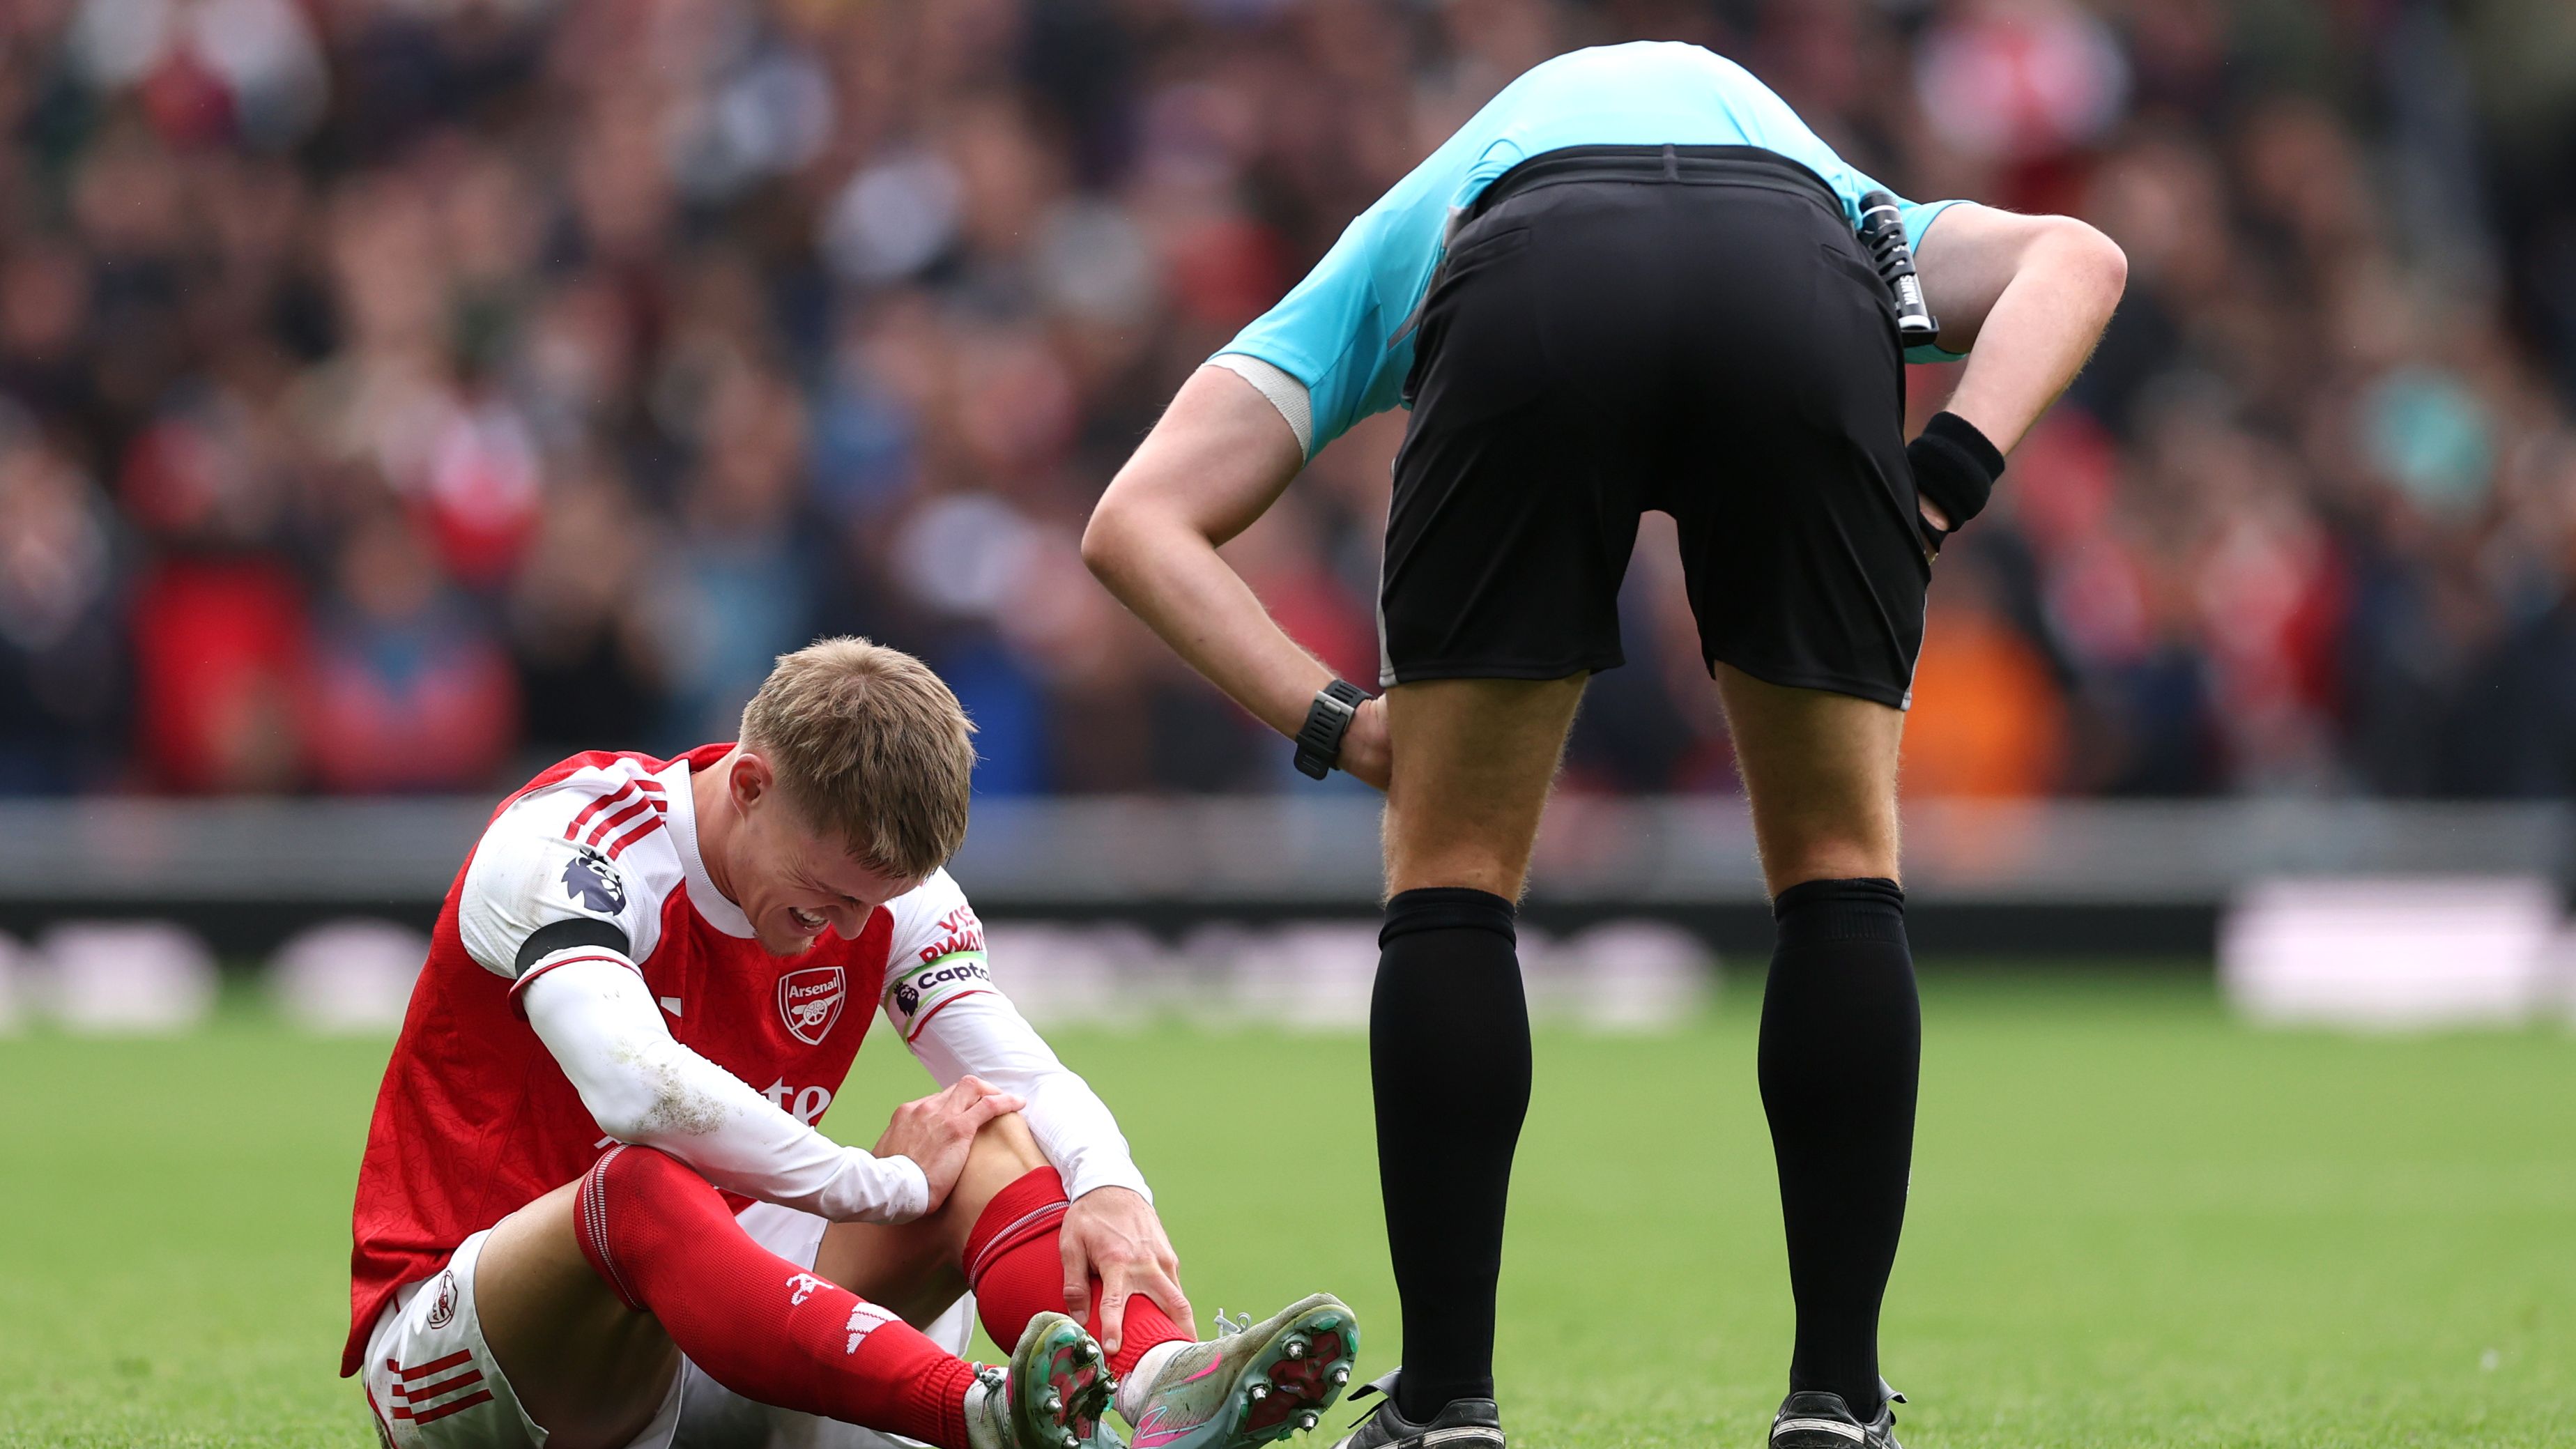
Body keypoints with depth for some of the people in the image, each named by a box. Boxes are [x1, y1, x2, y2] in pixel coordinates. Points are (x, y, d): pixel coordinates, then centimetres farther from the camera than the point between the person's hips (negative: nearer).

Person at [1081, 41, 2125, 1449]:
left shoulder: (1387, 253, 43)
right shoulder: (1842, 208, 46)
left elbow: (1137, 522, 27)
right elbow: (2074, 258, 22)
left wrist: (1332, 719, 20)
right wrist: (1949, 474, 12)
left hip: (1528, 302, -1)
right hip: (1801, 315, 1)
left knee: (1451, 871, 16)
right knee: (1837, 869, 18)